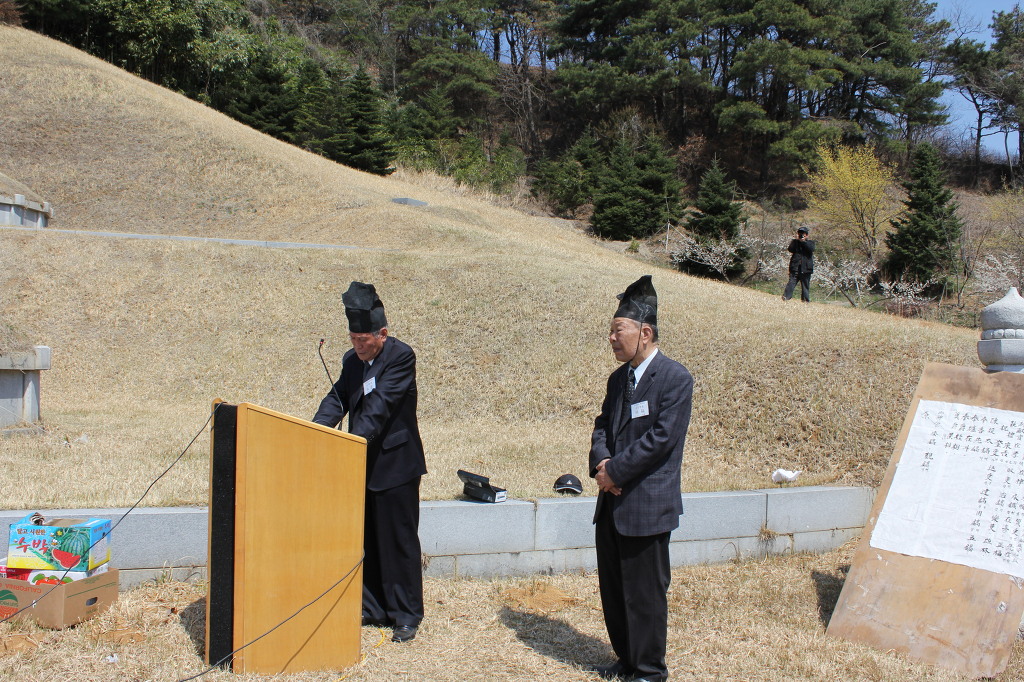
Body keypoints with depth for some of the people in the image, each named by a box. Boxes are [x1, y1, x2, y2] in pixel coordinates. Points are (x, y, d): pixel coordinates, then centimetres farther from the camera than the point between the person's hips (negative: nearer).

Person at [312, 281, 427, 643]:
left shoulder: (401, 356, -15)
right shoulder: (352, 361, 8)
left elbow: (380, 406, -24)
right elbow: (337, 399, 3)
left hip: (395, 464, -7)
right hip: (363, 464, 7)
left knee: (399, 541, 1)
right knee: (366, 540, 14)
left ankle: (407, 615, 13)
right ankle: (372, 608, 27)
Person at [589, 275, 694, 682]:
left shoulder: (675, 378, -12)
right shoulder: (619, 378, 13)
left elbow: (661, 437, -18)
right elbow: (603, 425, 13)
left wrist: (616, 470, -16)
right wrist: (601, 461, -7)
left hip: (646, 505, -8)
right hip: (612, 502, 8)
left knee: (645, 592, 3)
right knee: (612, 587, 16)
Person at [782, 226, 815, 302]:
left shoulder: (810, 243, 11)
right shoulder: (795, 242, 12)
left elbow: (811, 249, -11)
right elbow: (791, 250, -6)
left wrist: (803, 241, -16)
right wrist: (796, 240, -11)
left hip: (806, 268, 1)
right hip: (795, 267, -1)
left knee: (805, 284, 4)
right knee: (791, 282, -12)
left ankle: (806, 300, 9)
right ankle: (786, 297, -18)